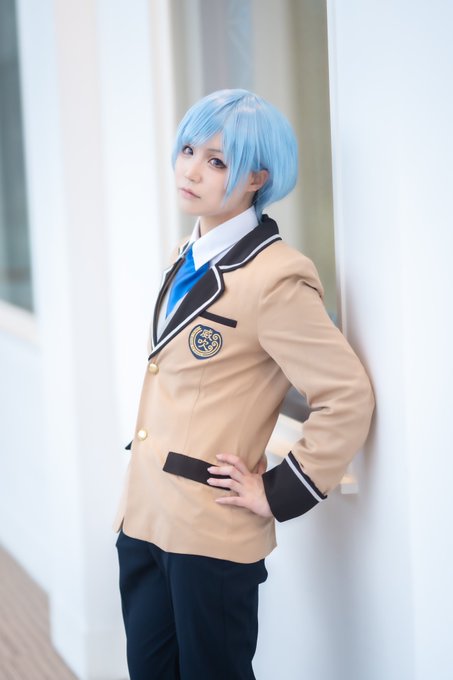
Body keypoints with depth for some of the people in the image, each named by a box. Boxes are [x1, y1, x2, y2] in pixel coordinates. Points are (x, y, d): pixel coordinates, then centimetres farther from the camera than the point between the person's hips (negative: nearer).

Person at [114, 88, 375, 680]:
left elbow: (347, 396, -18)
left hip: (212, 535, -8)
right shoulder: (186, 259, 12)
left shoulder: (275, 277, -16)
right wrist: (139, 500, 17)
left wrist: (280, 494, -13)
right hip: (144, 519, 8)